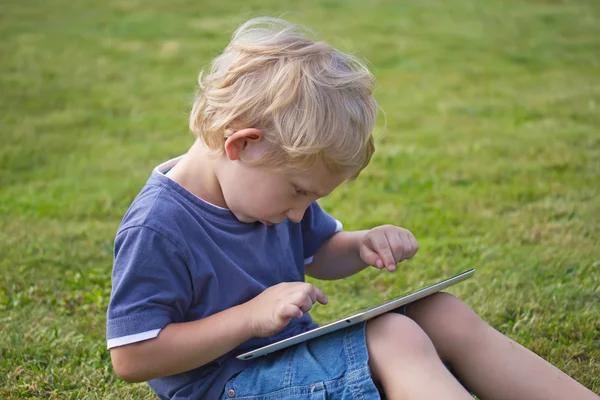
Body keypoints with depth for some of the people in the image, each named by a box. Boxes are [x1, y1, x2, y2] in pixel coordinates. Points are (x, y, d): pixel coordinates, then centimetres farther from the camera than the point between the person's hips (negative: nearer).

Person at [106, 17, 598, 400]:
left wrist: (363, 246, -5)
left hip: (296, 357, 8)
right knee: (393, 339, -28)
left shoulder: (271, 183, 3)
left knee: (444, 313, -7)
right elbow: (131, 357, -24)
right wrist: (251, 316, -27)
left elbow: (319, 252, 20)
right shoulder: (156, 228, -23)